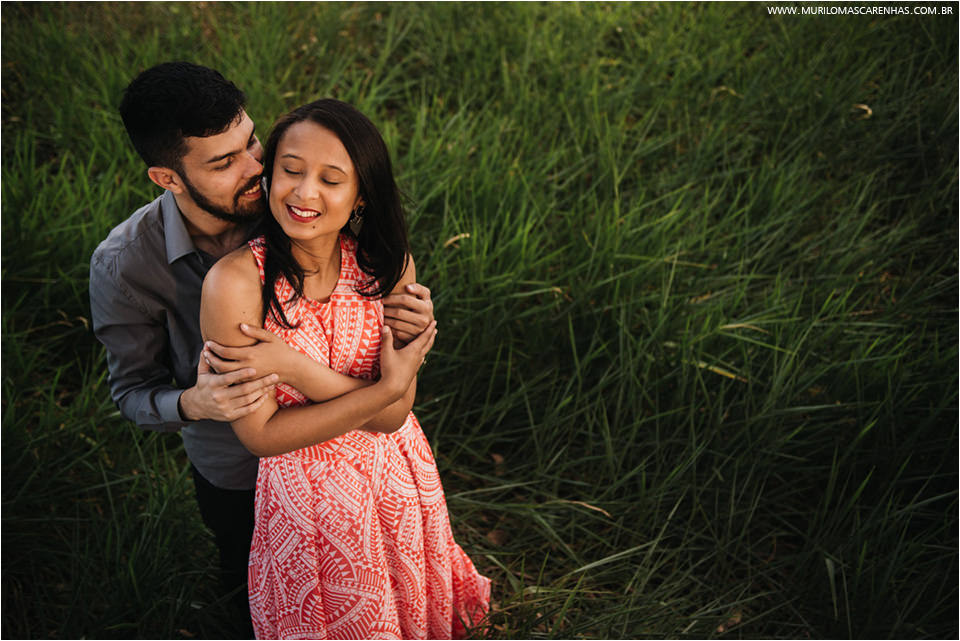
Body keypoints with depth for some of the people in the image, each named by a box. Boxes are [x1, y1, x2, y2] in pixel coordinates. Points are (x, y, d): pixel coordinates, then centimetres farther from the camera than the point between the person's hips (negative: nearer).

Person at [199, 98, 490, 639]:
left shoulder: (389, 264, -16)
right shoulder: (237, 282, -27)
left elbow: (394, 416, -20)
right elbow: (261, 433, -23)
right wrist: (381, 390, -27)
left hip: (398, 477, 3)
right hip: (306, 495, -3)